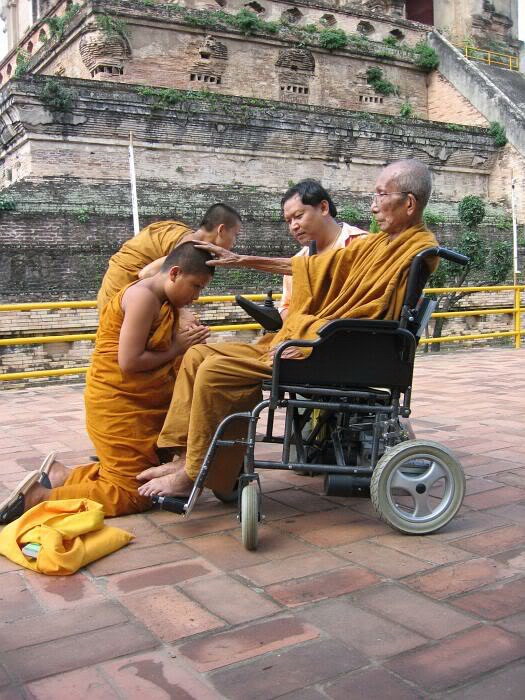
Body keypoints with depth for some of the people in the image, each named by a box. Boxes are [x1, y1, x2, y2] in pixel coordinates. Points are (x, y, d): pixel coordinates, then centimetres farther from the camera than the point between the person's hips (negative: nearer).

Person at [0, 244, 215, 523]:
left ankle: (61, 476, 19)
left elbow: (160, 356, 7)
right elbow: (129, 362, -23)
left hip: (144, 406, 10)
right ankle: (39, 496, -1)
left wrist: (188, 344, -9)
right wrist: (176, 349, -13)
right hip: (119, 405, -10)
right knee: (131, 495, -7)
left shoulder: (165, 304, 12)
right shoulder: (143, 296, -17)